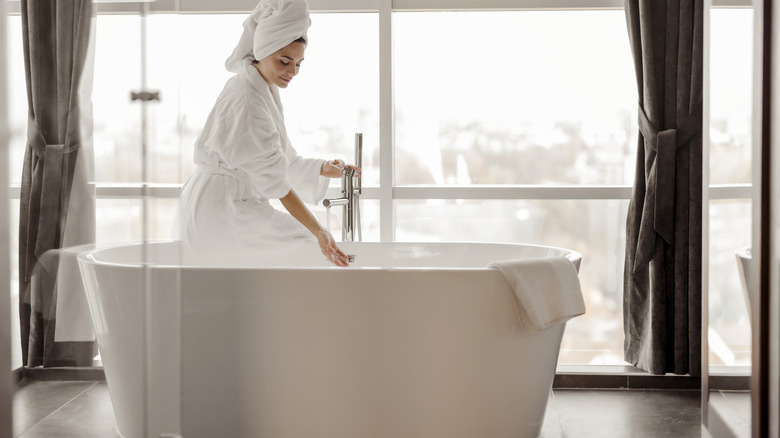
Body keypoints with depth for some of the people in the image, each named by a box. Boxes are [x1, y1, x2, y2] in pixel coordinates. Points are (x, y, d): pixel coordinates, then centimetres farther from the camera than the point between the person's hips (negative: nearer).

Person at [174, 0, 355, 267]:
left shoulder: (265, 92, 11)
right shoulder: (246, 99, -21)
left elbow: (285, 162, 14)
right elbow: (276, 182, -22)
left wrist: (323, 170, -2)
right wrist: (318, 231, -23)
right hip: (221, 205, -10)